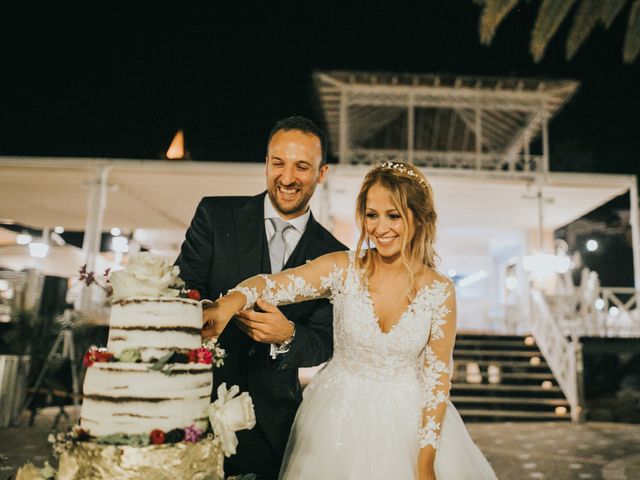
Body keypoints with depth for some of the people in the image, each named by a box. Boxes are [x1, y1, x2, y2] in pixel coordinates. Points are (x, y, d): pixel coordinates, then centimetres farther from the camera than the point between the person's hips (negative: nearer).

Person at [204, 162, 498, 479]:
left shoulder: (439, 290, -11)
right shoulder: (342, 269, -12)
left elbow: (437, 377, -6)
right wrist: (231, 301, -46)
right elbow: (272, 284, -25)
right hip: (340, 417, 1)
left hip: (409, 419, 0)